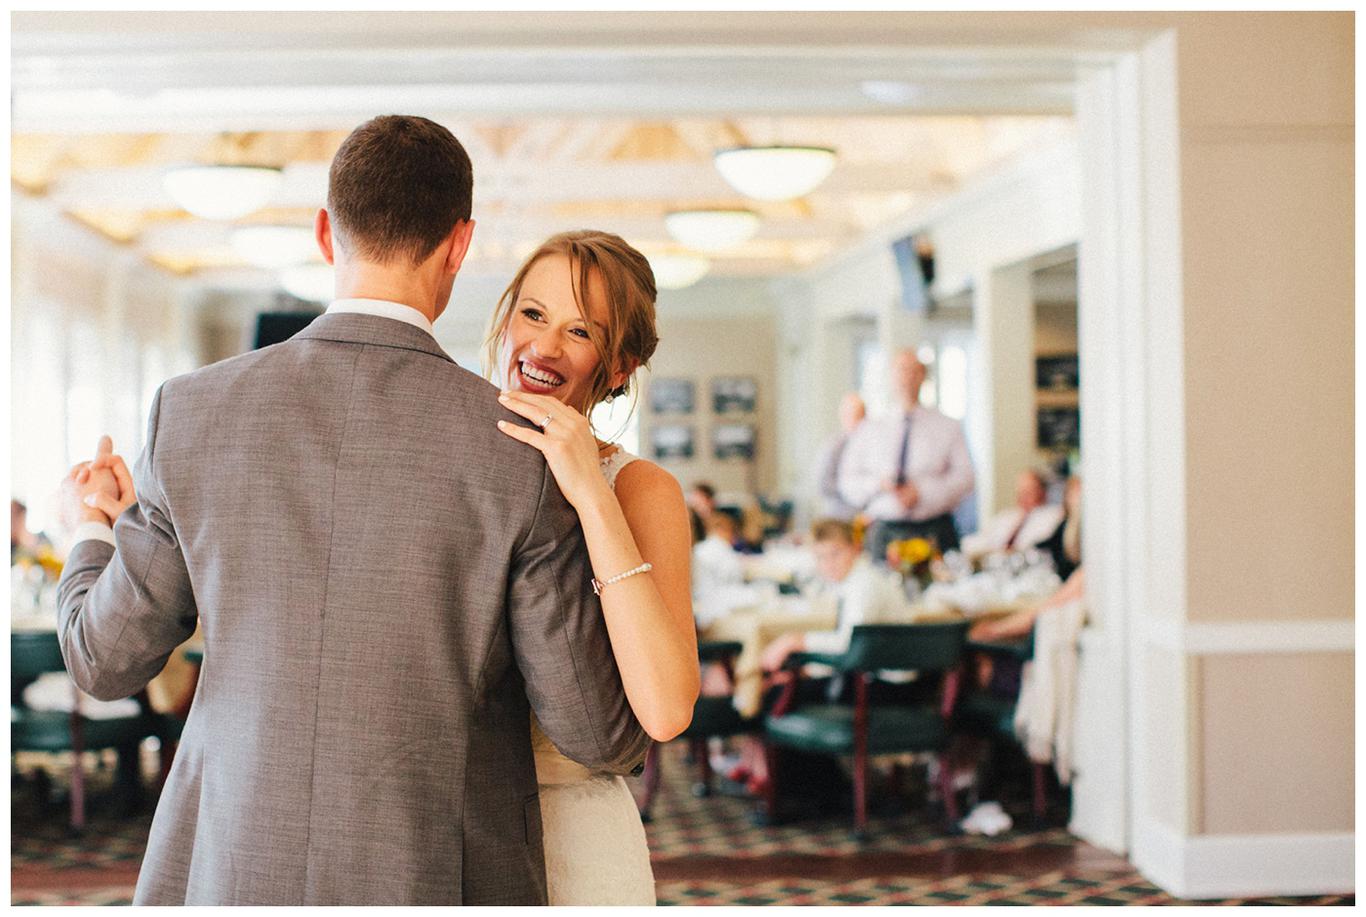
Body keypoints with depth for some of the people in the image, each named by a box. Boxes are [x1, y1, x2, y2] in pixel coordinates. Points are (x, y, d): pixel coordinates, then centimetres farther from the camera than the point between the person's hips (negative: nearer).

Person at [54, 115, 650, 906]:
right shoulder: (521, 448, -12)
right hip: (440, 884, -2)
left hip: (239, 872, 2)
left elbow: (109, 659, 5)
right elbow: (599, 731, -7)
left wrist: (93, 532, 28)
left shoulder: (198, 412, -6)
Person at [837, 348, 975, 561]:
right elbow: (847, 483, 11)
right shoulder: (868, 429, 14)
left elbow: (963, 478, 1)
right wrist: (879, 484, -8)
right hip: (884, 533, 1)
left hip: (934, 532, -1)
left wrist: (921, 491, -12)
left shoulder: (948, 428, 9)